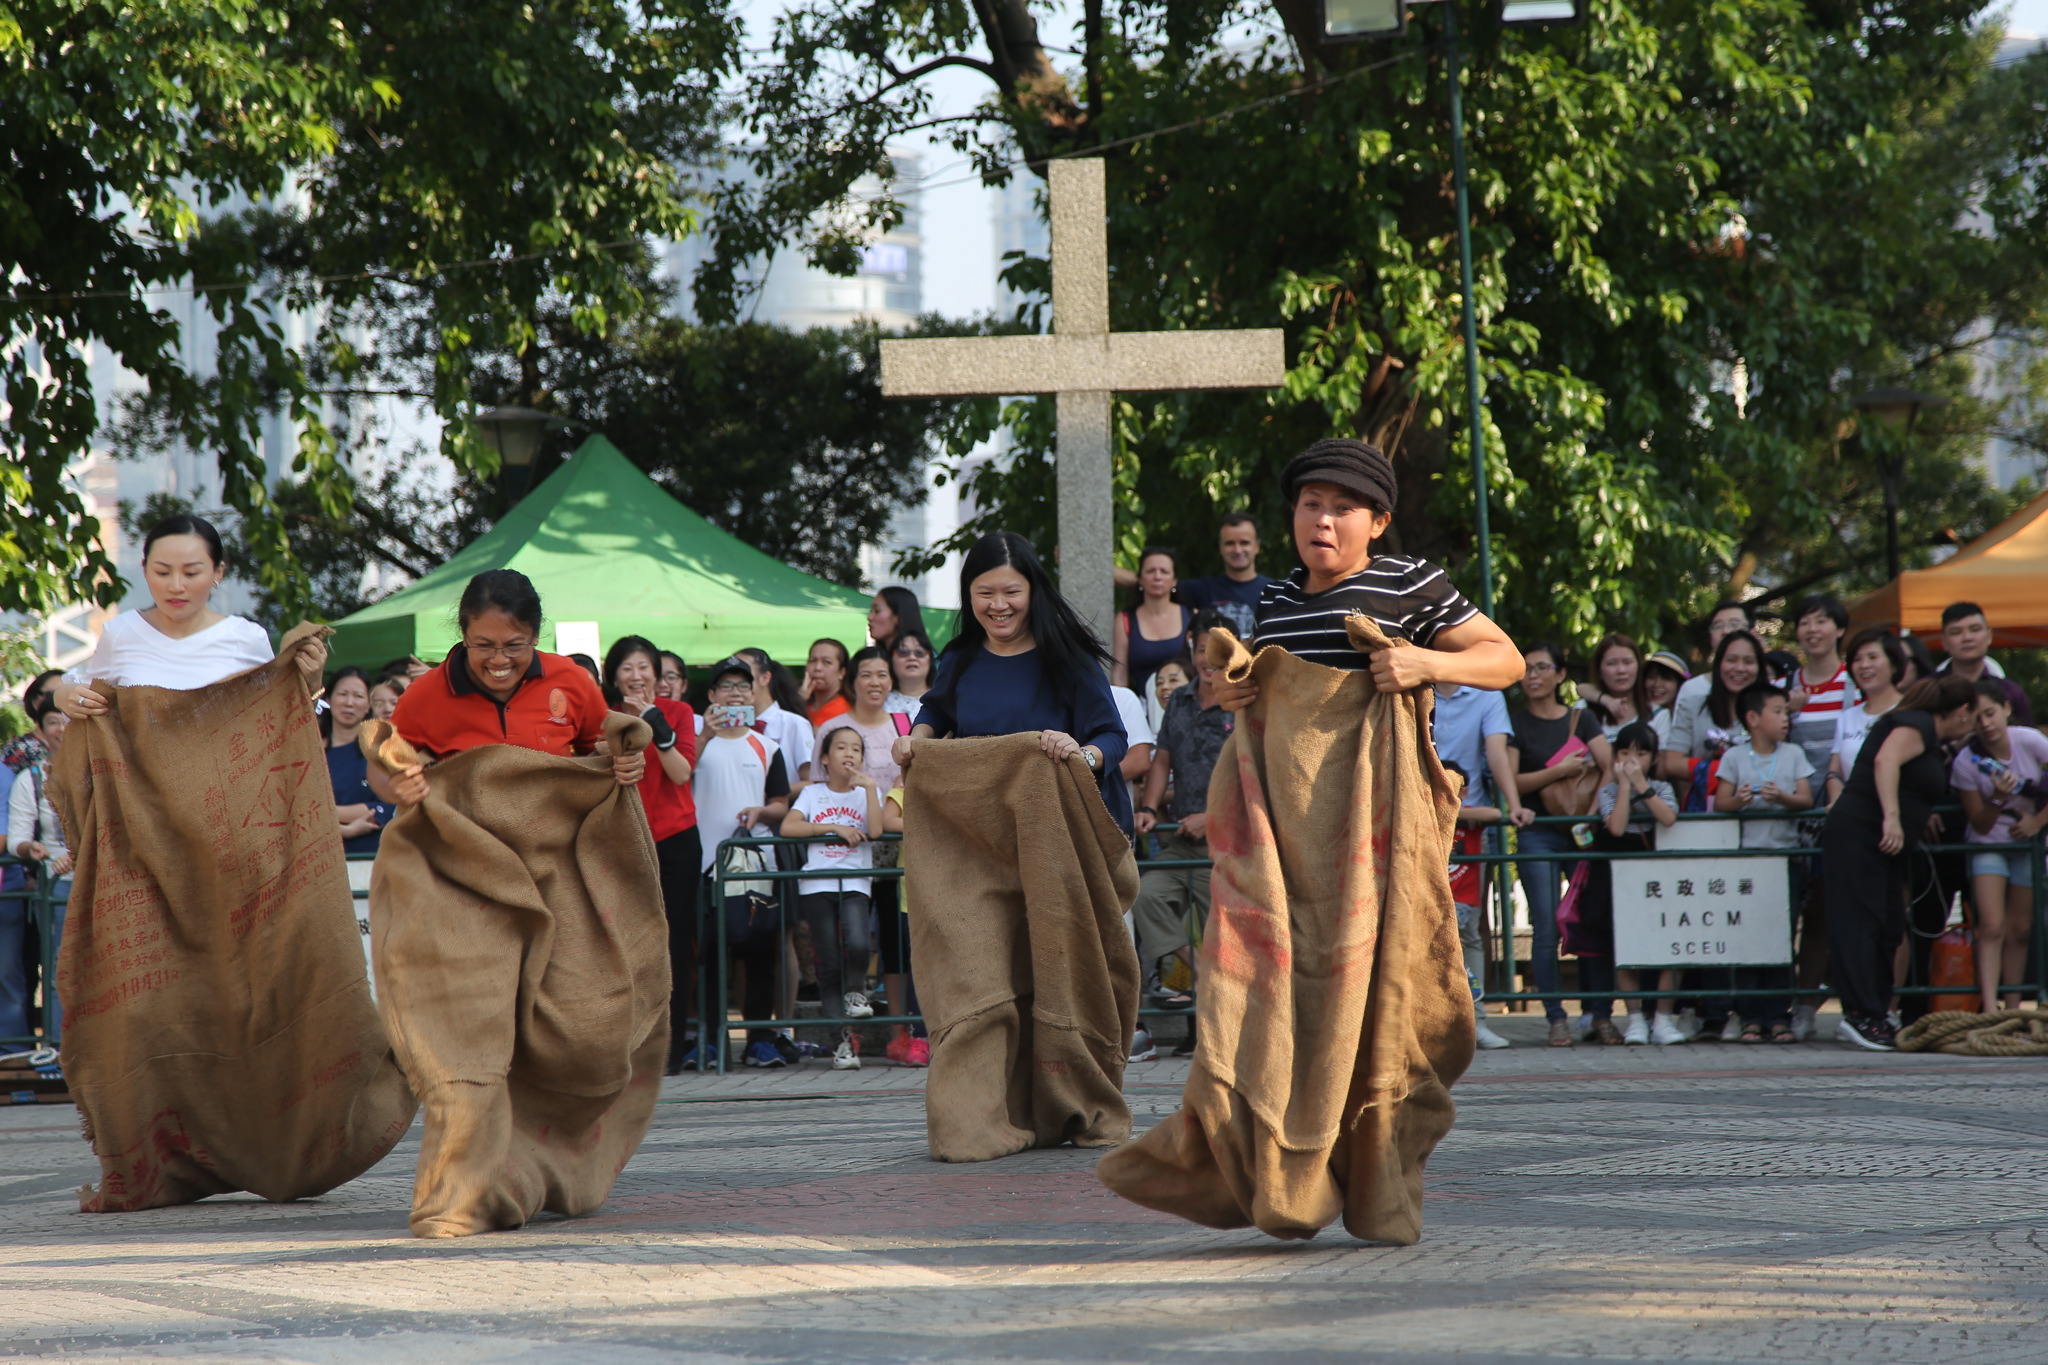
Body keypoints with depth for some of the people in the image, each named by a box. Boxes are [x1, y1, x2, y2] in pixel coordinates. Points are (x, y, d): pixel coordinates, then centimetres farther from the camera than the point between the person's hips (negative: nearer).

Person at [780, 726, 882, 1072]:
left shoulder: (867, 792, 13)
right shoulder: (813, 793, 12)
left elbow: (875, 830, -6)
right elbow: (787, 827, -5)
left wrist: (869, 787, -7)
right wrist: (834, 828, -7)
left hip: (855, 883, 0)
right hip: (817, 883, 0)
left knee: (857, 944, -27)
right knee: (829, 963, -5)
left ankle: (856, 991, 5)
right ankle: (843, 1040, 1)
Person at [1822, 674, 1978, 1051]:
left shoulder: (1929, 737, 23)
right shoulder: (1916, 724, -8)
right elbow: (1886, 759, -24)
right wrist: (1892, 817, -30)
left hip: (1882, 847, 10)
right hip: (1858, 833, -10)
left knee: (1888, 929, 6)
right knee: (1859, 923, -14)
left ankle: (1866, 1018, 6)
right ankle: (1861, 1015, -21)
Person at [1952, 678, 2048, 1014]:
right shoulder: (1965, 763, -17)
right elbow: (1981, 825, -10)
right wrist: (1998, 800, -28)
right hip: (1988, 845, -2)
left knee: (2020, 930, 2)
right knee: (1992, 927, -16)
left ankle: (2012, 1010, 8)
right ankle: (1990, 1012, -23)